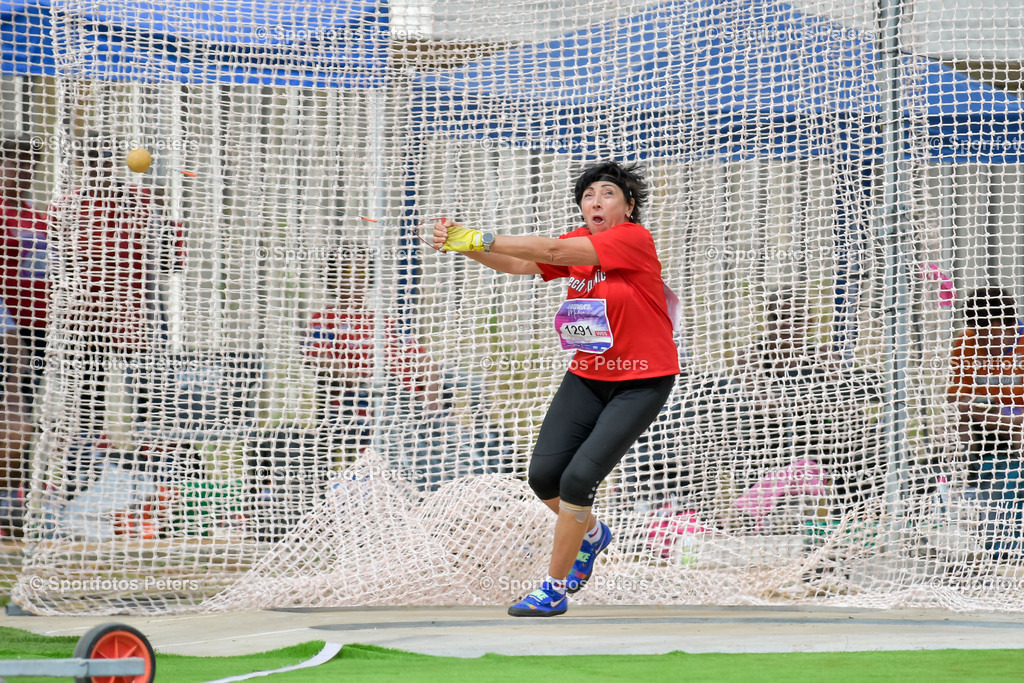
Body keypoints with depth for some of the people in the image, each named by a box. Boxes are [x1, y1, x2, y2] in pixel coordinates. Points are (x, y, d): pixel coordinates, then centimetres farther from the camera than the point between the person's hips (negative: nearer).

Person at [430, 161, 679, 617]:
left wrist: (483, 239, -30)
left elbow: (555, 251, -26)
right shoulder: (578, 243, 4)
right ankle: (592, 534, 29)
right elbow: (517, 263, -8)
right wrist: (463, 245, -26)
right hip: (587, 377, 7)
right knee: (543, 475, -4)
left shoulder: (633, 239, -17)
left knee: (577, 480, -17)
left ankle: (554, 589, -3)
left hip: (641, 383, -7)